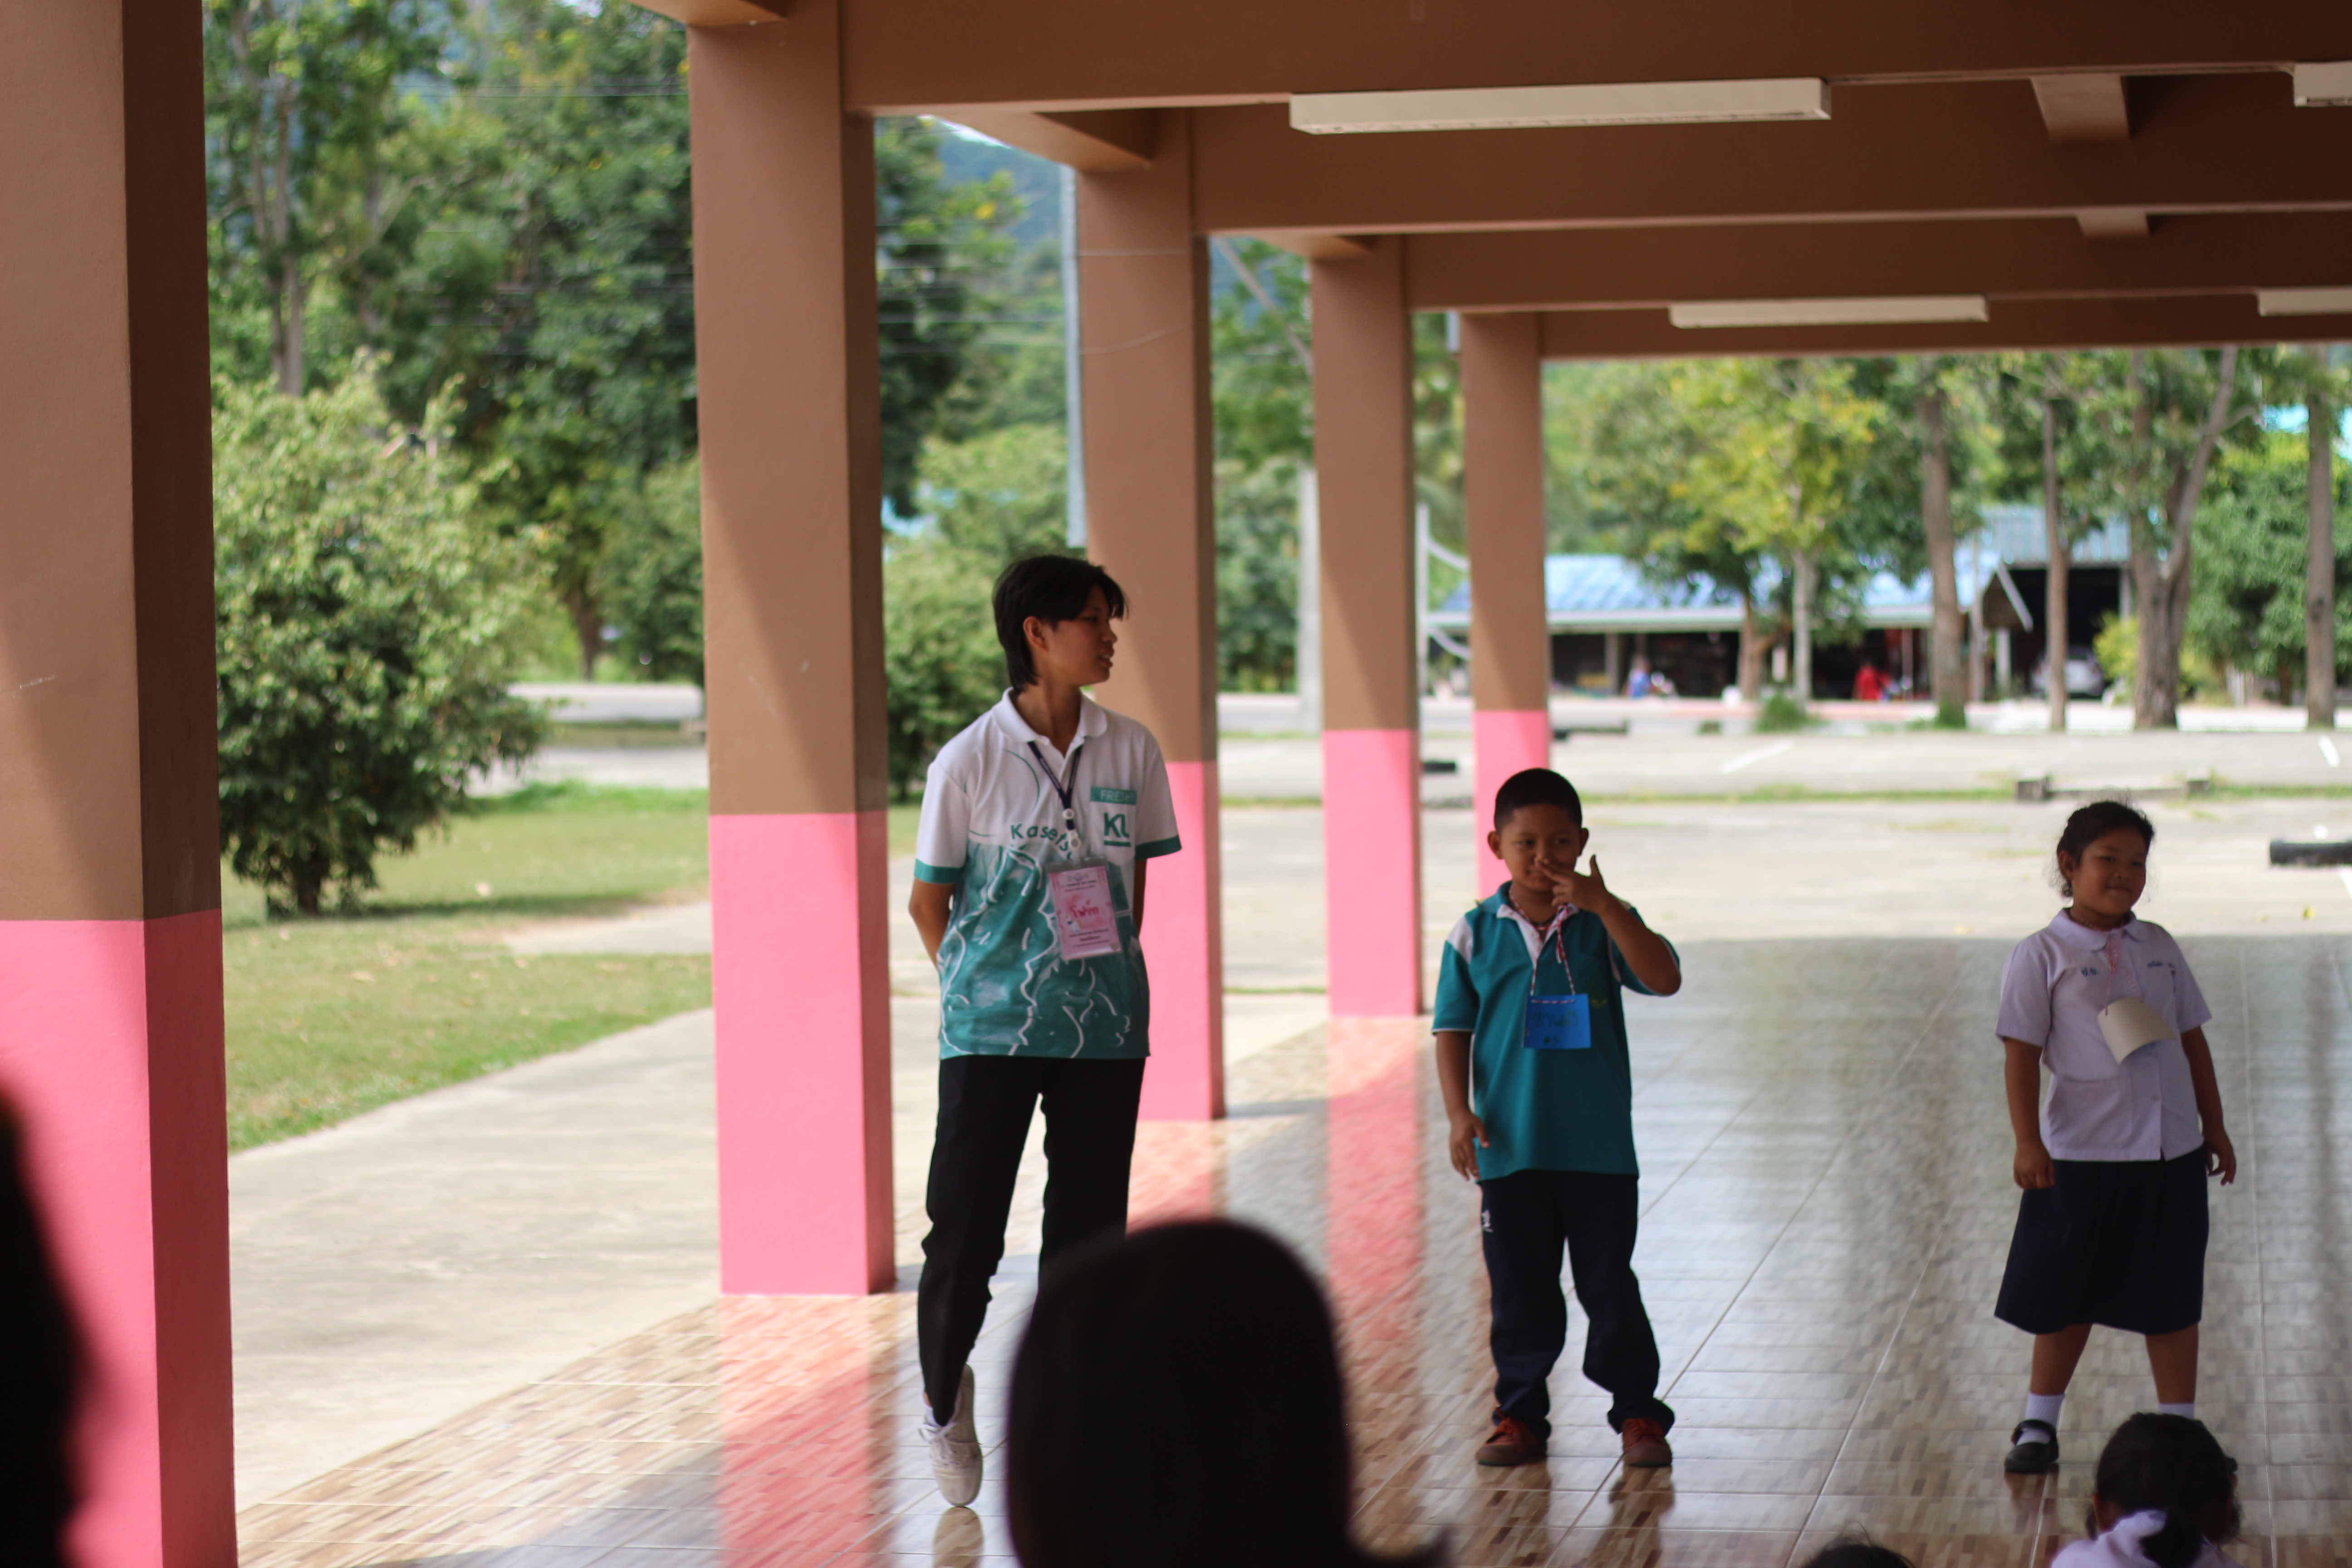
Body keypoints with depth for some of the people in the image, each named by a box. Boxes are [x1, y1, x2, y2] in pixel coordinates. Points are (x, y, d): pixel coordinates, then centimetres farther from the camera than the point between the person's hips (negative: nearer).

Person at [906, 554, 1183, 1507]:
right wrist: (979, 991, 6)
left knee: (1086, 1232, 4)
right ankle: (945, 1392, 26)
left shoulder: (1130, 752, 1)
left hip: (1105, 1030, 3)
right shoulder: (969, 762, -8)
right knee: (963, 1231, -2)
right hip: (990, 1034, -3)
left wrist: (1110, 978, 10)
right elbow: (927, 900, 3)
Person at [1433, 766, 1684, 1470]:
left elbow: (1664, 979, -17)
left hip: (1598, 1147, -1)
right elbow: (1453, 1029, 4)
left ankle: (1638, 1413, 14)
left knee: (1609, 1283, 4)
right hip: (1509, 1148, 1)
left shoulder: (1603, 925, -1)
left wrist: (1602, 905, -22)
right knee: (1520, 1290, 8)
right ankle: (1520, 1416, 19)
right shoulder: (1476, 933, 1)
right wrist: (1459, 1113, -6)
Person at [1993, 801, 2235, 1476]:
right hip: (2080, 1154, -4)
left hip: (2171, 1150, 4)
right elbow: (2022, 1053, -9)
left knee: (2173, 1297, 8)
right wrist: (2027, 1142, -17)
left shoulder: (2159, 947, 9)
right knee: (2068, 1298, 7)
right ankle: (2038, 1426, 21)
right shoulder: (2042, 957, -6)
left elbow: (2192, 1040, 15)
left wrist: (2214, 1126, 15)